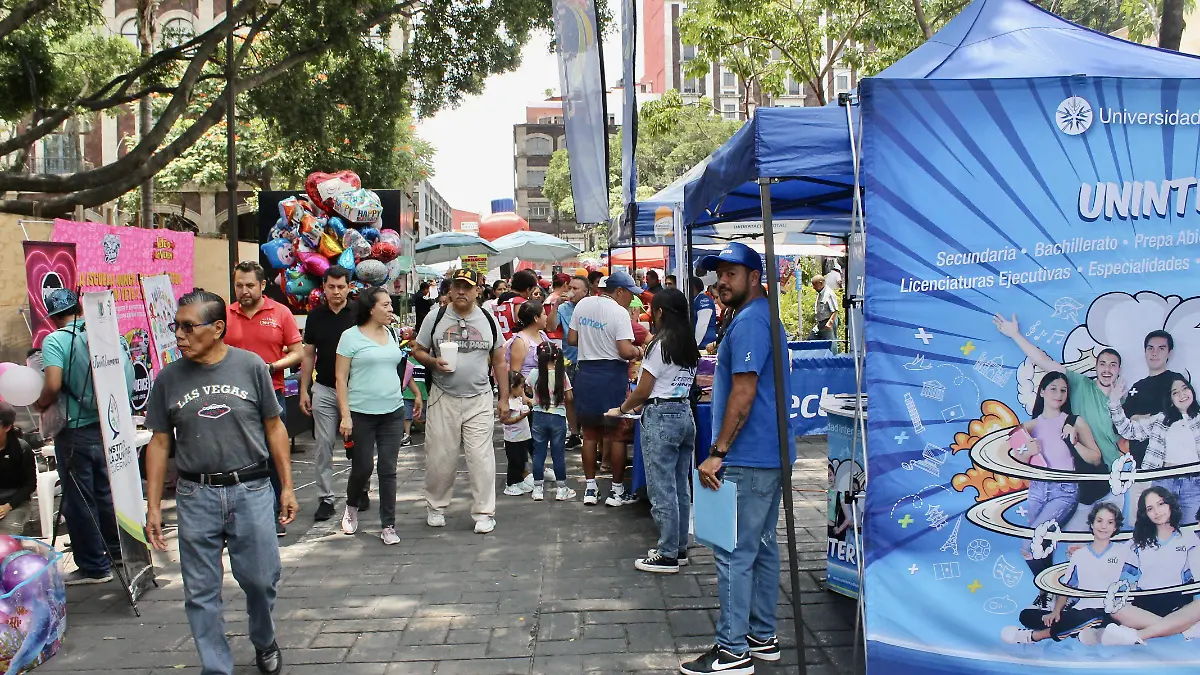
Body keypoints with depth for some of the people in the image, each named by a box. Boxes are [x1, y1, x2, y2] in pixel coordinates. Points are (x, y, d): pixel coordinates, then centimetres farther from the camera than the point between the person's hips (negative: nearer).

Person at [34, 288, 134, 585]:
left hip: (75, 432, -6)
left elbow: (53, 385, -24)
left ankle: (94, 567, 14)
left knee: (79, 501, 6)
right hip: (109, 427, 6)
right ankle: (117, 552, 31)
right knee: (106, 493, 20)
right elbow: (127, 379, 4)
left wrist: (41, 404, -4)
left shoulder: (55, 340, -13)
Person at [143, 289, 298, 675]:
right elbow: (159, 443, 6)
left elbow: (274, 428, 3)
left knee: (261, 579, 7)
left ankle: (264, 643, 35)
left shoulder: (250, 366, -4)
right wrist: (153, 507, 3)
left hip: (251, 491, -1)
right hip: (196, 497, 1)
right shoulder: (169, 378, 1)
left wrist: (287, 486, 2)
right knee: (201, 592, 6)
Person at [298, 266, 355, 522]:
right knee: (324, 445, 1)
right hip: (323, 389, 2)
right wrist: (304, 390, 4)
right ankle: (325, 499, 7)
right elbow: (308, 355, 9)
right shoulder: (315, 316, 5)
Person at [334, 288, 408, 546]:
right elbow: (341, 378, -6)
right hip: (361, 413, -4)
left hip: (392, 412, 4)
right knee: (363, 467, 4)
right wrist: (345, 415, -12)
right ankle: (352, 508, 33)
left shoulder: (392, 335, 10)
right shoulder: (351, 336, -6)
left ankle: (388, 525, 10)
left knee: (388, 470, 3)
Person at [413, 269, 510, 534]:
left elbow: (499, 362, 10)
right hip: (443, 399, 0)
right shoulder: (435, 318, 1)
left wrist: (504, 399, 7)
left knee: (481, 458, -2)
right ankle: (436, 507, 25)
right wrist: (433, 362, -15)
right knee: (440, 457, 6)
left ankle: (484, 513, 9)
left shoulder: (488, 321, 5)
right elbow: (418, 351, 7)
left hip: (479, 400, 0)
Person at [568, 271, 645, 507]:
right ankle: (617, 490, 10)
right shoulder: (619, 312, -13)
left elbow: (571, 340, 8)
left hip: (586, 372, 5)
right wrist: (638, 352, 0)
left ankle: (590, 488, 16)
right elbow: (625, 351, -20)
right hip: (612, 374, -5)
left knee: (590, 434, 12)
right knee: (616, 434, 4)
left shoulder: (583, 305, 4)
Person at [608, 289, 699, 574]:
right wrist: (640, 405, 17)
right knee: (681, 487, 13)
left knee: (662, 490, -3)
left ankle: (667, 555, 2)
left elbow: (642, 391, -10)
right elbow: (686, 384, 12)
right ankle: (680, 548, 20)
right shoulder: (690, 346, 11)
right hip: (685, 414, 8)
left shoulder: (660, 345, -12)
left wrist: (620, 410, 7)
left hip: (660, 417, -8)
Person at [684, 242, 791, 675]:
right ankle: (762, 637, 23)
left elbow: (743, 394, -22)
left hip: (748, 460, -11)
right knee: (762, 546, 15)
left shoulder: (748, 322, -16)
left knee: (734, 553, -5)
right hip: (769, 456, 11)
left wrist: (718, 453, -18)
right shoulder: (764, 317, 17)